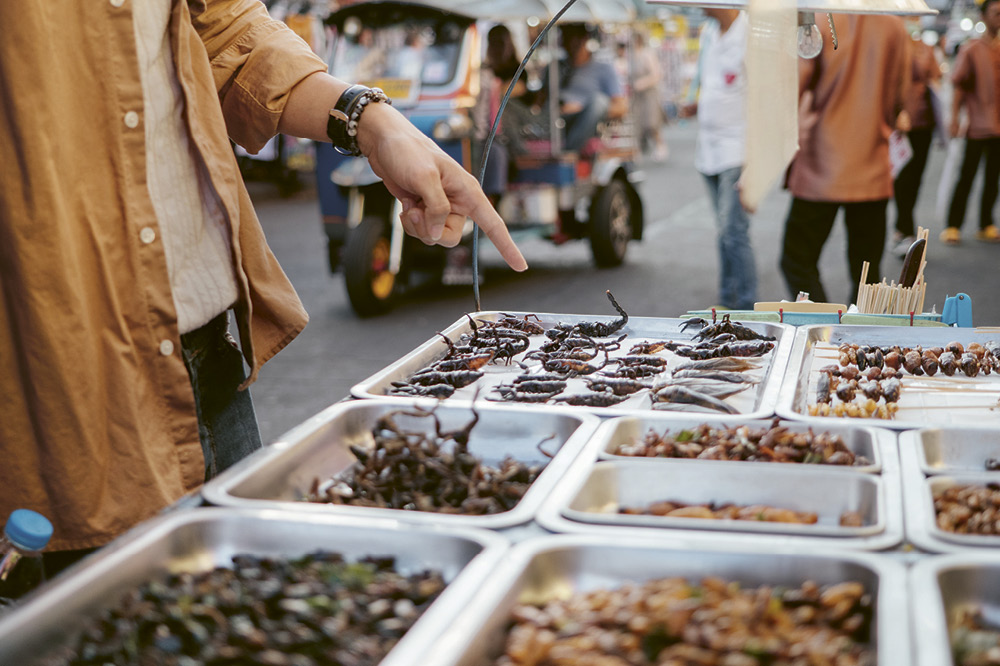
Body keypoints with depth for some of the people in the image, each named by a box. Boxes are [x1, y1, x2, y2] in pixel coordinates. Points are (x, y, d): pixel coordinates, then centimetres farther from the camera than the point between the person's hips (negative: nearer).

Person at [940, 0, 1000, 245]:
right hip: (978, 125, -4)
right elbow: (958, 84, -5)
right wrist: (955, 117, -12)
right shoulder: (971, 49, -3)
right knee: (966, 176, -2)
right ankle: (953, 226, 6)